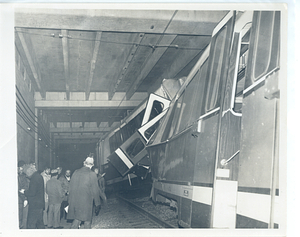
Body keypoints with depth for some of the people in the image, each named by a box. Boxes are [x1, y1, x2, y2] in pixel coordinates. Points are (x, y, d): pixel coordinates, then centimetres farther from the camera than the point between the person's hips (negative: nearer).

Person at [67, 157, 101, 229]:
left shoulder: (76, 172, 4)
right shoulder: (92, 174, -8)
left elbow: (71, 187, 9)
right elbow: (95, 191, -6)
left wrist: (70, 201, 17)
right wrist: (97, 204, 1)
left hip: (75, 202, 4)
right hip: (86, 202, -4)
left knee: (76, 220, 14)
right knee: (87, 222, 8)